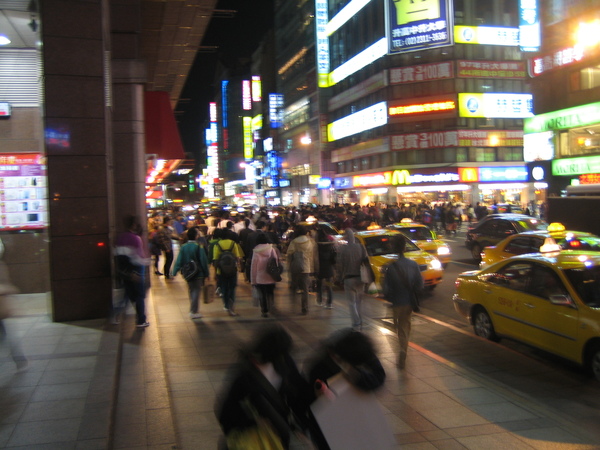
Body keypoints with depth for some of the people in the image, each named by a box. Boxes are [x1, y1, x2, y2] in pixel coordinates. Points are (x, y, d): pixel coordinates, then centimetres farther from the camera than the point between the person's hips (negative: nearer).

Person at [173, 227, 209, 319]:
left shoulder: (183, 247, -2)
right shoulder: (198, 247, -14)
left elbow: (179, 261, -3)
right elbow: (203, 261, -12)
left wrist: (174, 272, 1)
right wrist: (206, 274, -5)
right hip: (198, 273, -5)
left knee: (191, 291, 19)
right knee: (196, 291, 1)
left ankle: (192, 309, 28)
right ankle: (194, 312, -1)